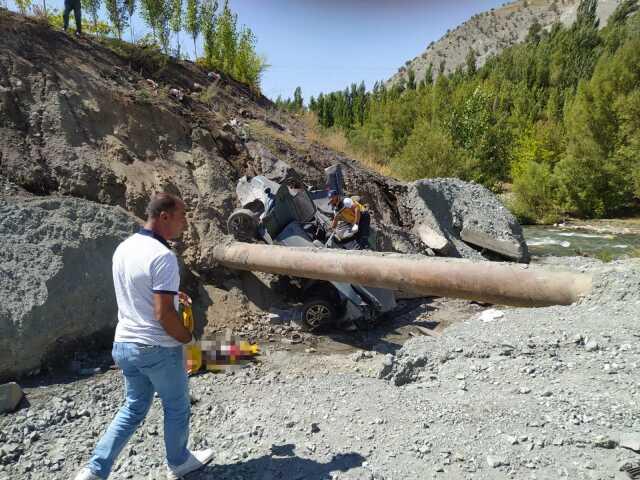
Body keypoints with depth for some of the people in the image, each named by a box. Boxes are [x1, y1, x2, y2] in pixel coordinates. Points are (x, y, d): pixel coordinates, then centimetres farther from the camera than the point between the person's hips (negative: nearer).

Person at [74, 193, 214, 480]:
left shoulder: (123, 248, 3)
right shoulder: (162, 256, -23)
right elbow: (164, 314, -25)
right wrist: (188, 338, -9)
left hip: (124, 344, 7)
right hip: (158, 349, -7)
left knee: (133, 408, 22)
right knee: (176, 407, 16)